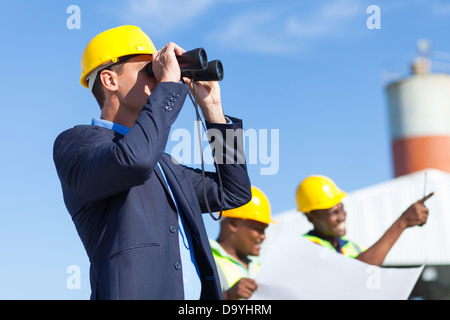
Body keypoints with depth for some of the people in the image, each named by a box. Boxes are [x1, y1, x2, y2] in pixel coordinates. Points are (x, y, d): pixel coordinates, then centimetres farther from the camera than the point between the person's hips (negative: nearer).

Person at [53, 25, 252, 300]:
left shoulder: (163, 164, 21)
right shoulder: (75, 142, -2)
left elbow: (234, 193, 21)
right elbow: (133, 160, -23)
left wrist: (212, 108, 17)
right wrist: (169, 84, -11)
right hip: (135, 292, -6)